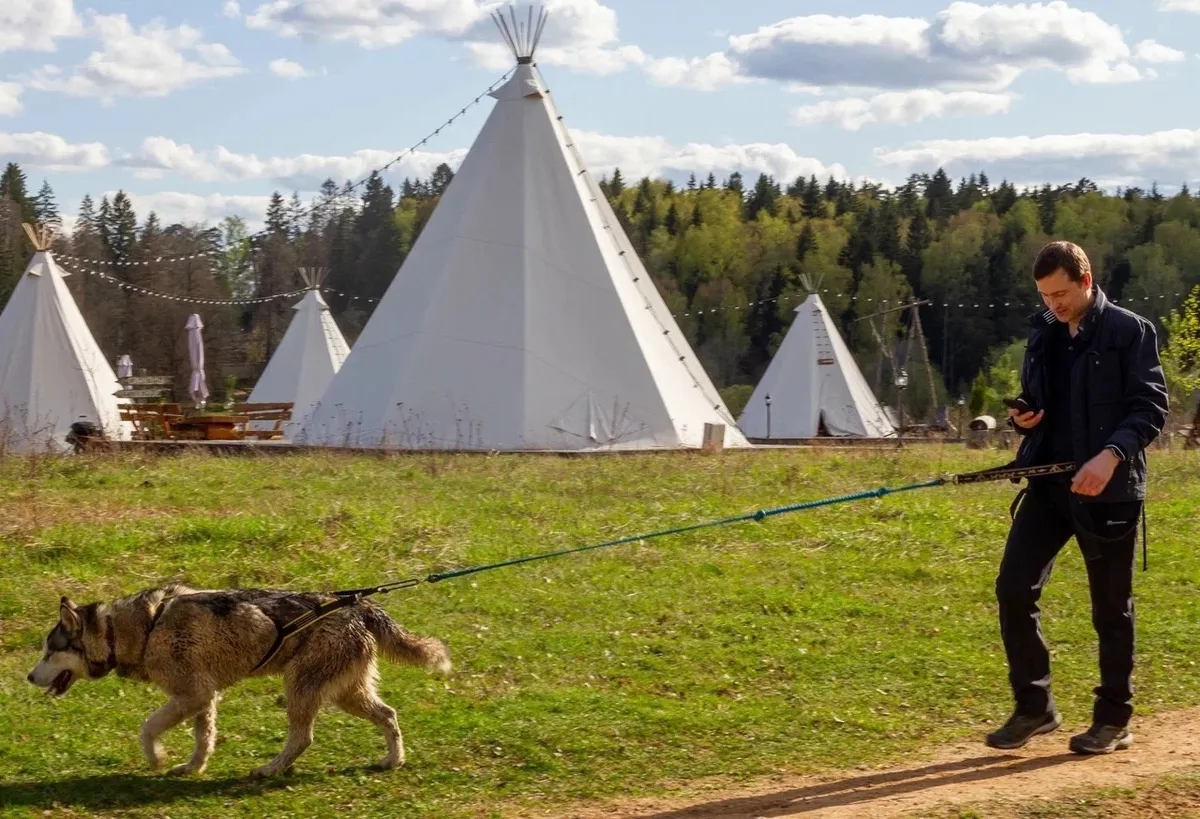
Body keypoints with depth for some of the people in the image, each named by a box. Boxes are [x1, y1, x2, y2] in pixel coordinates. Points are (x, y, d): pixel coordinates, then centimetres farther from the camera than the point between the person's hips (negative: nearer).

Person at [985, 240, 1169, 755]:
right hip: (1048, 482, 5)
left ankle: (1113, 721, 17)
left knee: (1111, 607, 4)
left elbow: (1151, 407, -10)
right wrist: (1024, 418, -1)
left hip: (1108, 489, -5)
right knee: (1013, 588, -3)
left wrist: (1112, 453, -26)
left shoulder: (1130, 331, -6)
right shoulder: (1042, 334, 12)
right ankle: (1034, 707, 9)